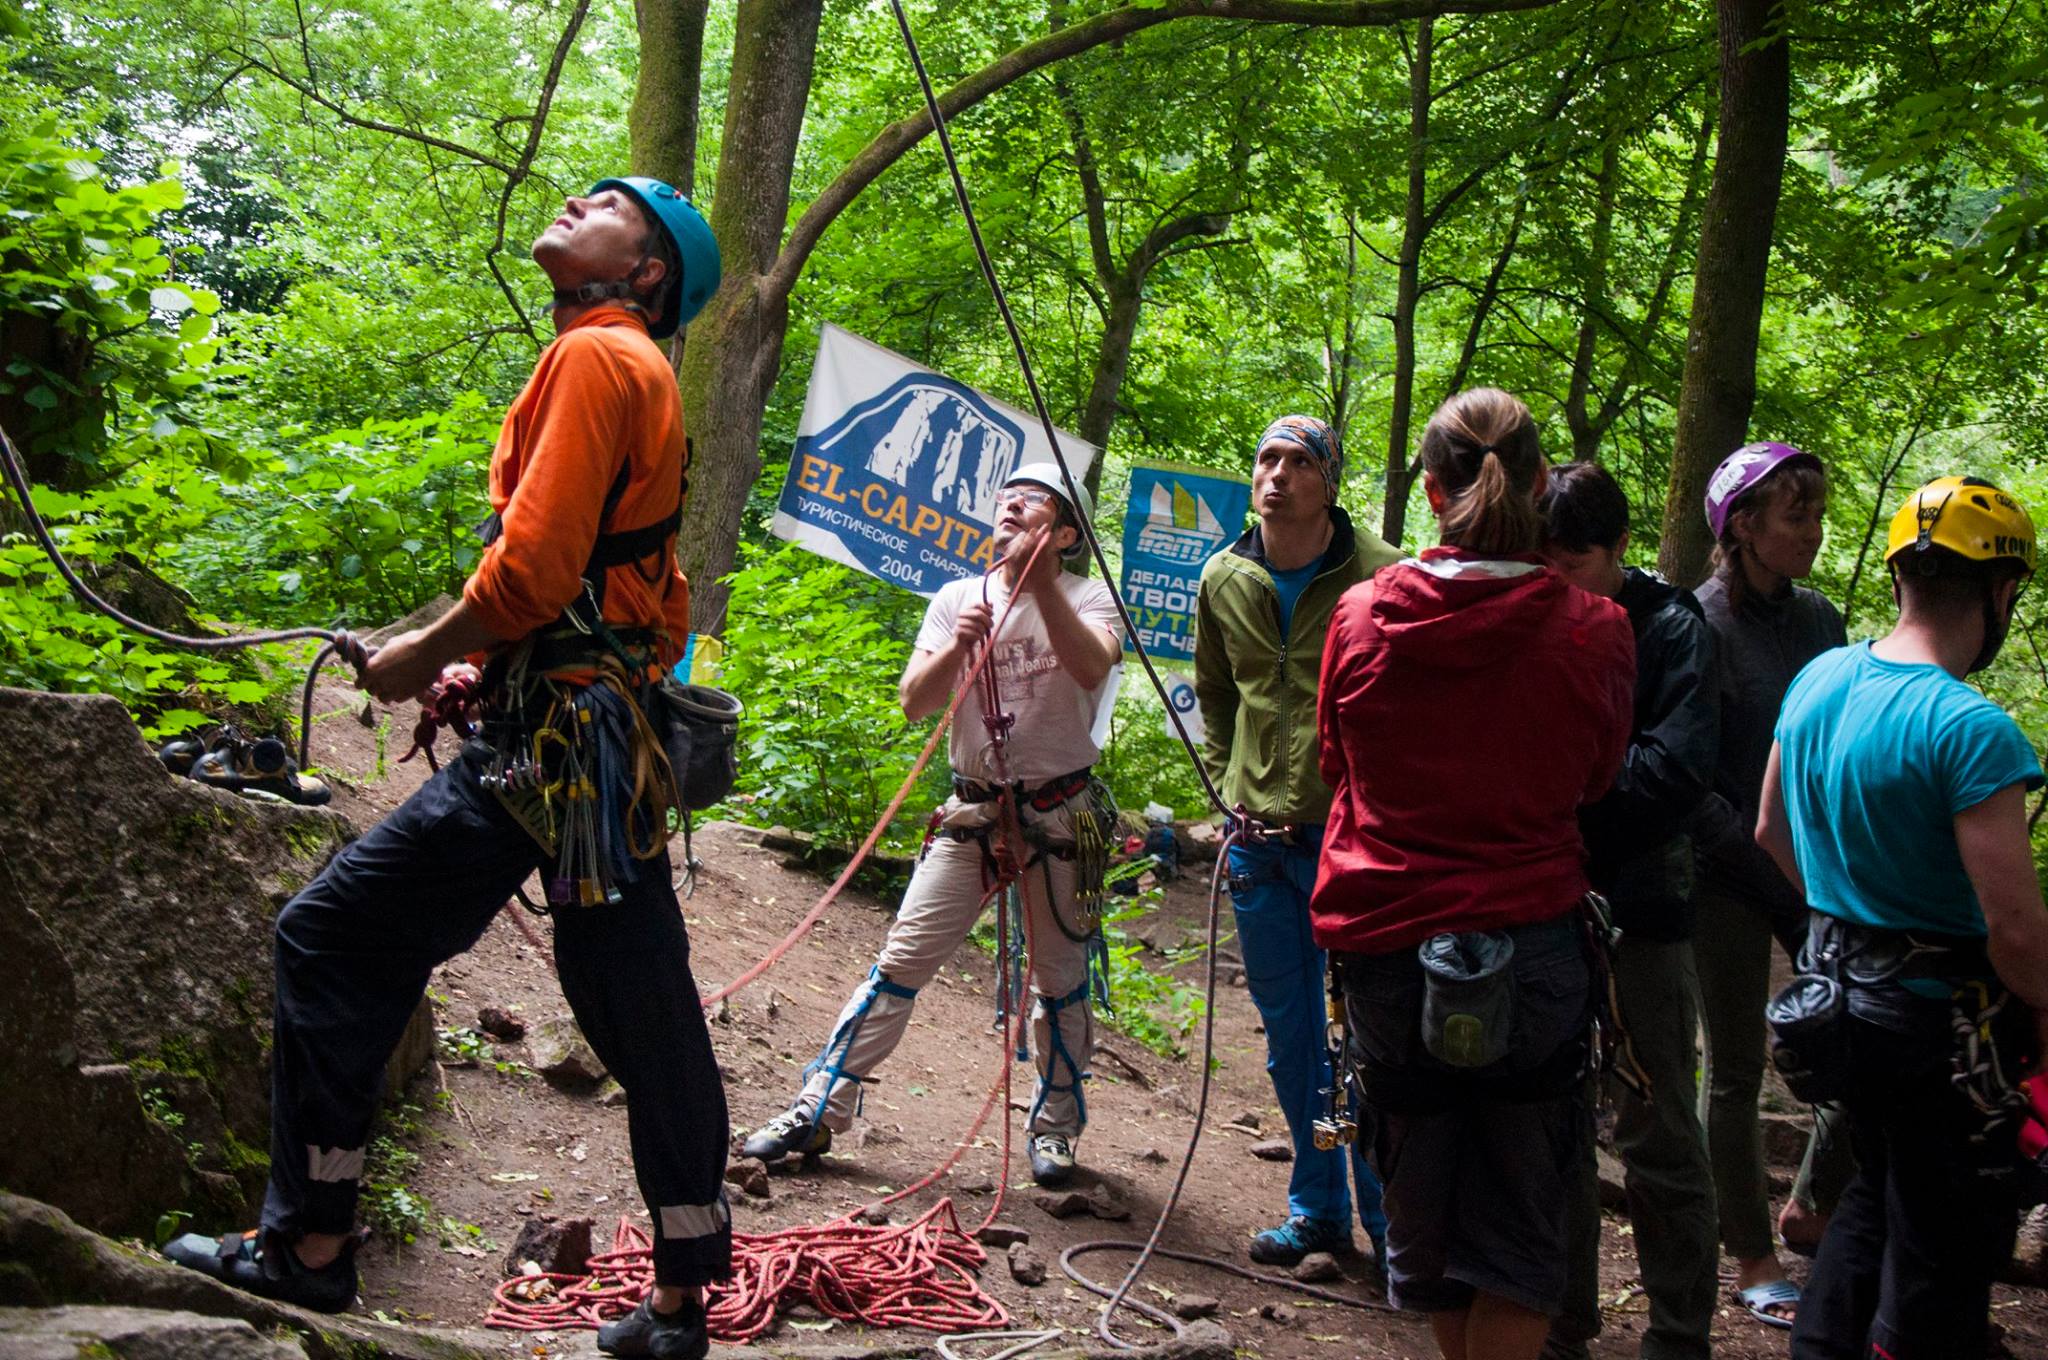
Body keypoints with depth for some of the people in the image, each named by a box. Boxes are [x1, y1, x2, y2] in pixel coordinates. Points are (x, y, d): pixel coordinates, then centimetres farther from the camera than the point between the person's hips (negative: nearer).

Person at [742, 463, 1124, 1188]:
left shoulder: (1088, 598, -1)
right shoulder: (958, 599, 7)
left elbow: (1091, 668, -24)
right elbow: (914, 702, -3)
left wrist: (1042, 580, -28)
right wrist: (956, 648, -21)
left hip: (1060, 817, -2)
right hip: (972, 813, 2)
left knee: (1061, 980, 7)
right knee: (901, 962, -2)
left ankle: (1055, 1129, 24)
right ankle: (818, 1109, 1)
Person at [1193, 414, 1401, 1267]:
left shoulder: (1378, 576, -8)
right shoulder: (1224, 580, 6)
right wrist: (1229, 783, 11)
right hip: (1259, 838, 5)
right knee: (1290, 1037, 13)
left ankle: (1390, 1218, 12)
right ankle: (1318, 1211, 26)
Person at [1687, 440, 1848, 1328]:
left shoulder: (1818, 620, 8)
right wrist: (1762, 860, -16)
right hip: (1728, 877, -5)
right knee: (1736, 1069, 6)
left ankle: (1814, 1205, 25)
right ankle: (1751, 1259, 20)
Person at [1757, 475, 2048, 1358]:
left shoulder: (1817, 681, 0)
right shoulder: (1971, 730, -24)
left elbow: (1771, 834, 13)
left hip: (1837, 988, 8)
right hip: (1939, 1020, -8)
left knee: (1876, 1194, 27)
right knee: (1943, 1250, 8)